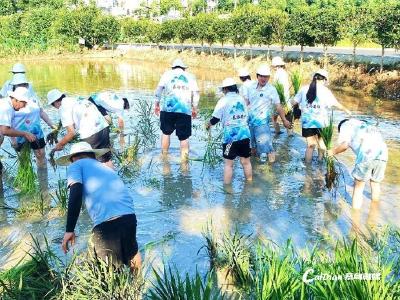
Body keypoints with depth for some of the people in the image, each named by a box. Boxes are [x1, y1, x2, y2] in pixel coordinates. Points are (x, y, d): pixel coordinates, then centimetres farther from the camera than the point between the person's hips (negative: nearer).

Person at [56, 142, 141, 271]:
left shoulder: (76, 165, 16)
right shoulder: (104, 167, 34)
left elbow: (76, 194, -4)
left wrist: (69, 230, -4)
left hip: (106, 222, -6)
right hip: (129, 216, 6)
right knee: (131, 256, 31)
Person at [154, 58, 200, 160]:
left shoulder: (167, 74, 14)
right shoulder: (190, 77, 18)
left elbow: (159, 89, 4)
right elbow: (196, 93, 11)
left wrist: (157, 104, 8)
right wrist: (194, 109, 16)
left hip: (168, 108, 0)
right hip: (185, 110, 0)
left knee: (166, 132, 16)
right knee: (184, 137, 2)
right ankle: (184, 159, 0)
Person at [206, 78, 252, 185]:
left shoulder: (223, 100, -4)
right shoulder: (241, 99, 11)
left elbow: (215, 118, -3)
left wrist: (208, 125, 15)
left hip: (230, 136, -5)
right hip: (245, 134, 5)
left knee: (228, 164, 1)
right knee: (246, 161, 13)